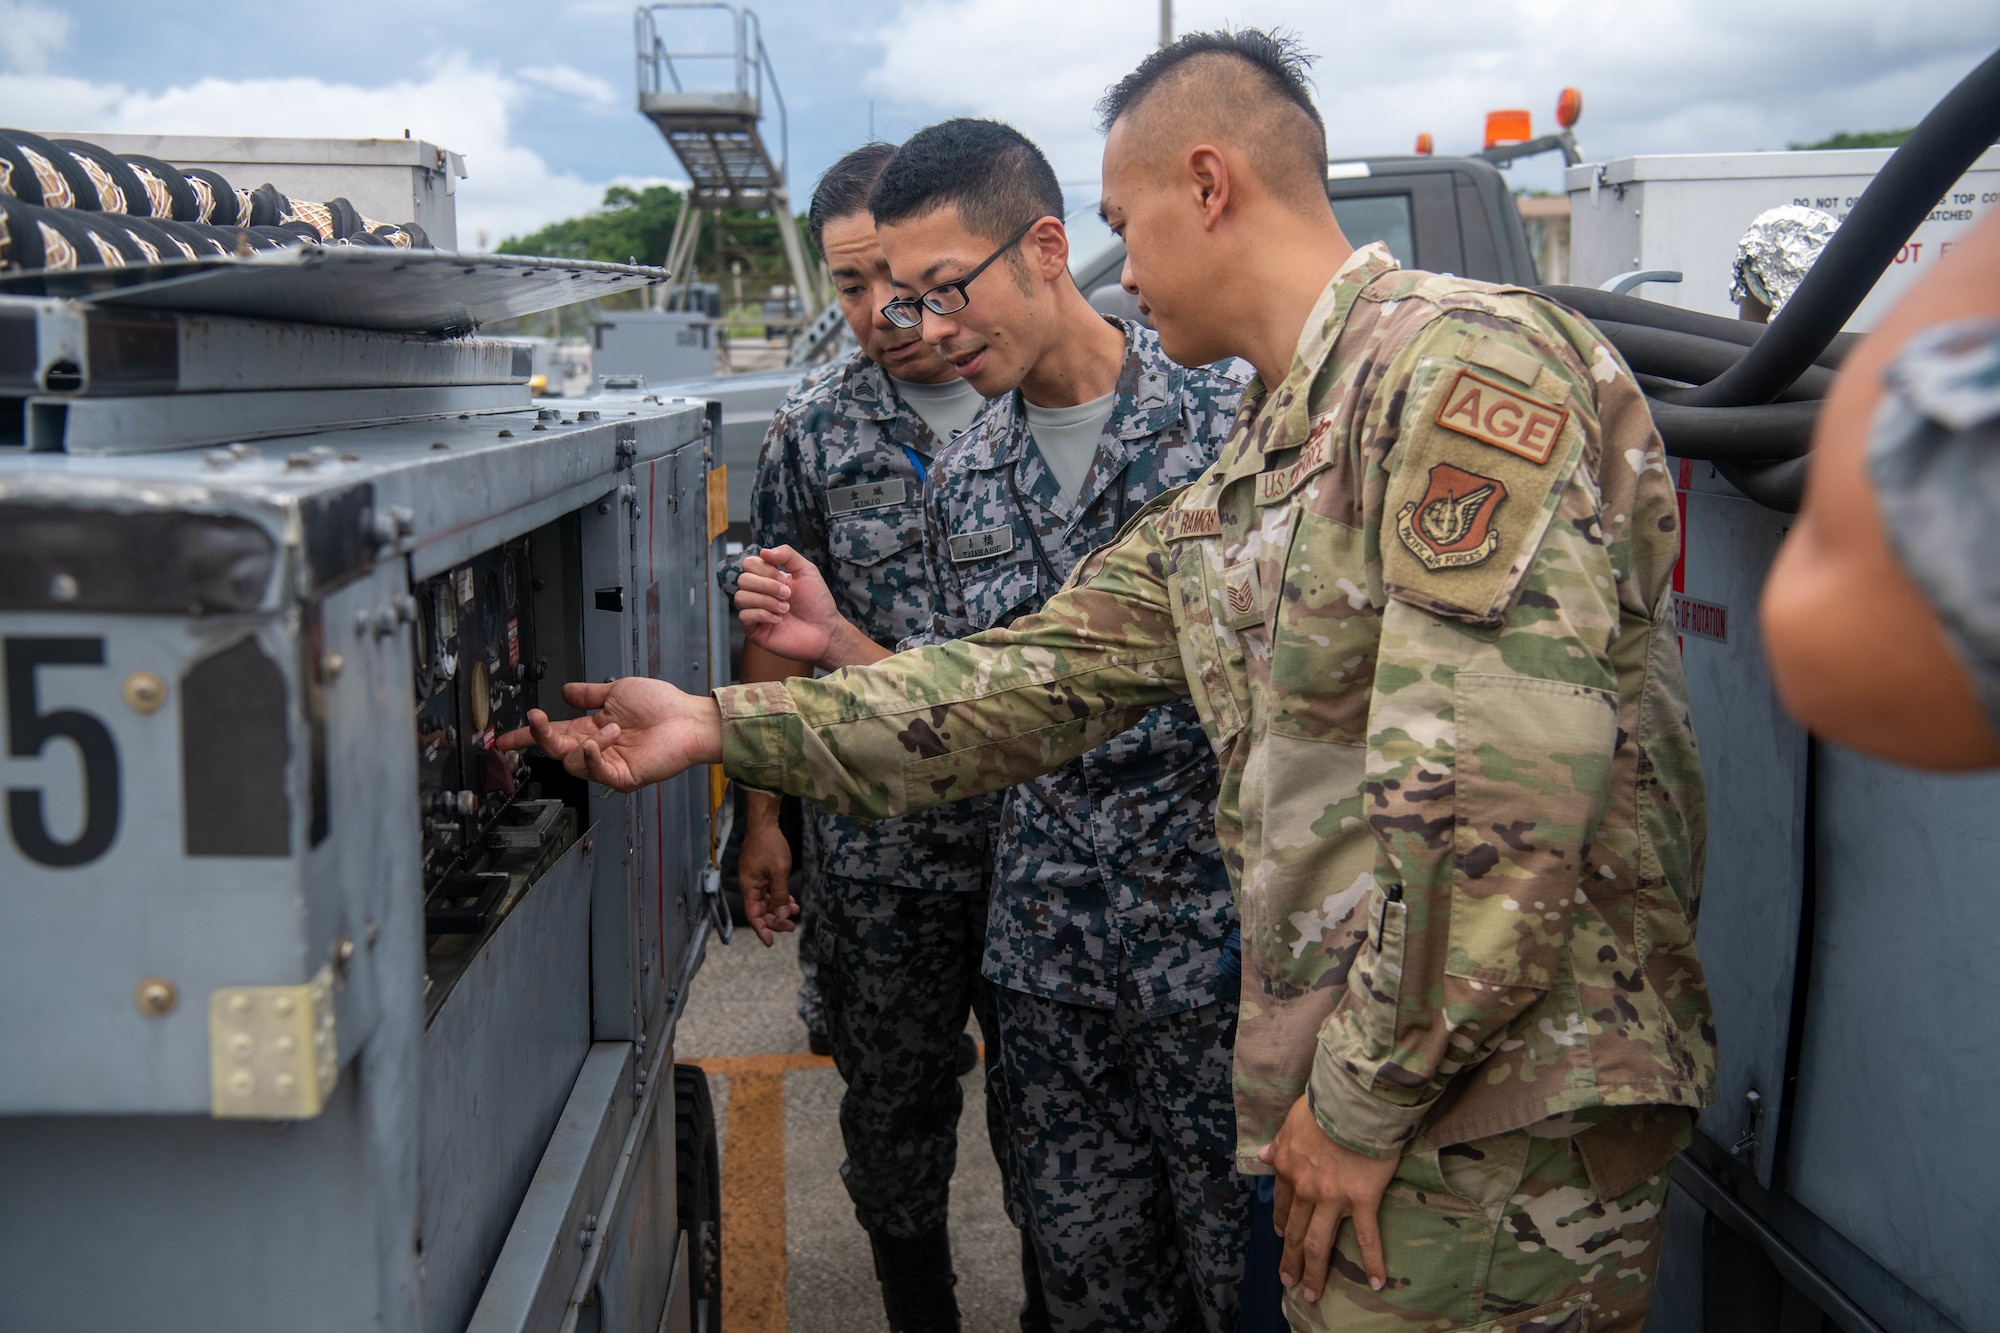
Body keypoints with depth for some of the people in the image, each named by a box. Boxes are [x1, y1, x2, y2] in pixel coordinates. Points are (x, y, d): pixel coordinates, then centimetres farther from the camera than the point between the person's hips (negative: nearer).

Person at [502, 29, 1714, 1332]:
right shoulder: (1236, 494, 16)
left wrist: (1366, 1092, -17)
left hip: (1506, 1101, -8)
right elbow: (1037, 674, 15)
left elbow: (1507, 770, -22)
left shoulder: (1465, 359, -14)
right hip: (1370, 1083, 9)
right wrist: (722, 726, 10)